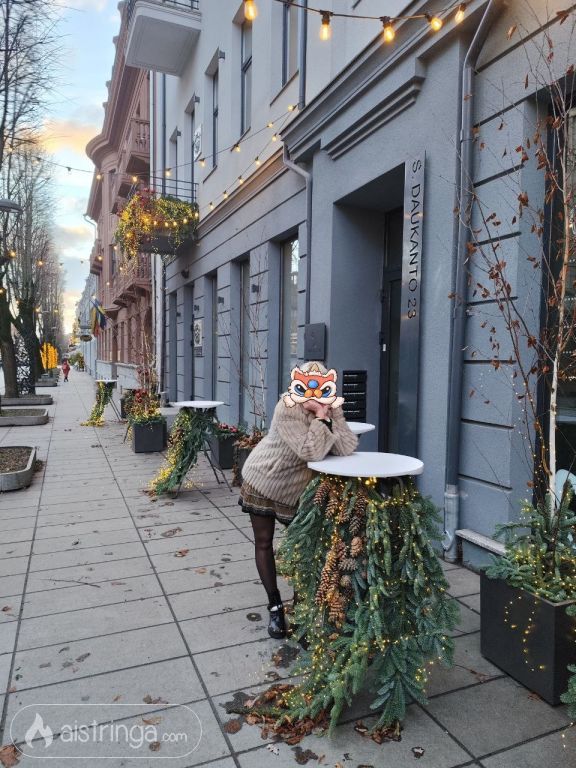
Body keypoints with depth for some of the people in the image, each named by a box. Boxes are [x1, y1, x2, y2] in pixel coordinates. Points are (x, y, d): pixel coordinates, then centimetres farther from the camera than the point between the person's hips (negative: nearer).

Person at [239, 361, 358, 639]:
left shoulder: (332, 409, -13)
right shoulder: (287, 409, -30)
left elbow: (347, 449, -24)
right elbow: (310, 451, -37)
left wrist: (329, 416, -30)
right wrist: (320, 417, -34)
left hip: (298, 486, 4)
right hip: (264, 480, -3)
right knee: (264, 543, 5)